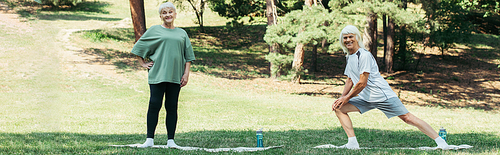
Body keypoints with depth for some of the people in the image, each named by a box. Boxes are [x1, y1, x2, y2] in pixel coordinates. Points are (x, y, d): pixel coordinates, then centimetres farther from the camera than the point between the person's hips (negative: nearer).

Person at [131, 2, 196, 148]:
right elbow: (138, 47, 12)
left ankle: (171, 140, 7)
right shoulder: (154, 30, 6)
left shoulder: (182, 33, 14)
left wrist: (186, 74, 5)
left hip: (175, 76, 2)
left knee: (172, 107, 3)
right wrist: (143, 64, 4)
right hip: (157, 74, -2)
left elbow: (188, 56, 15)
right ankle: (150, 139, -1)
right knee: (154, 105, -6)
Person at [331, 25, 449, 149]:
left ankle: (440, 141, -7)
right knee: (339, 108, -2)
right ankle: (352, 143, -6)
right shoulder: (349, 57, 12)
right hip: (365, 98, 9)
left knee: (407, 118, -12)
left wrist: (346, 98, -11)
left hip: (382, 95, -9)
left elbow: (362, 83, -19)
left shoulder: (364, 55, -16)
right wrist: (342, 97, 7)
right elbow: (350, 81, 21)